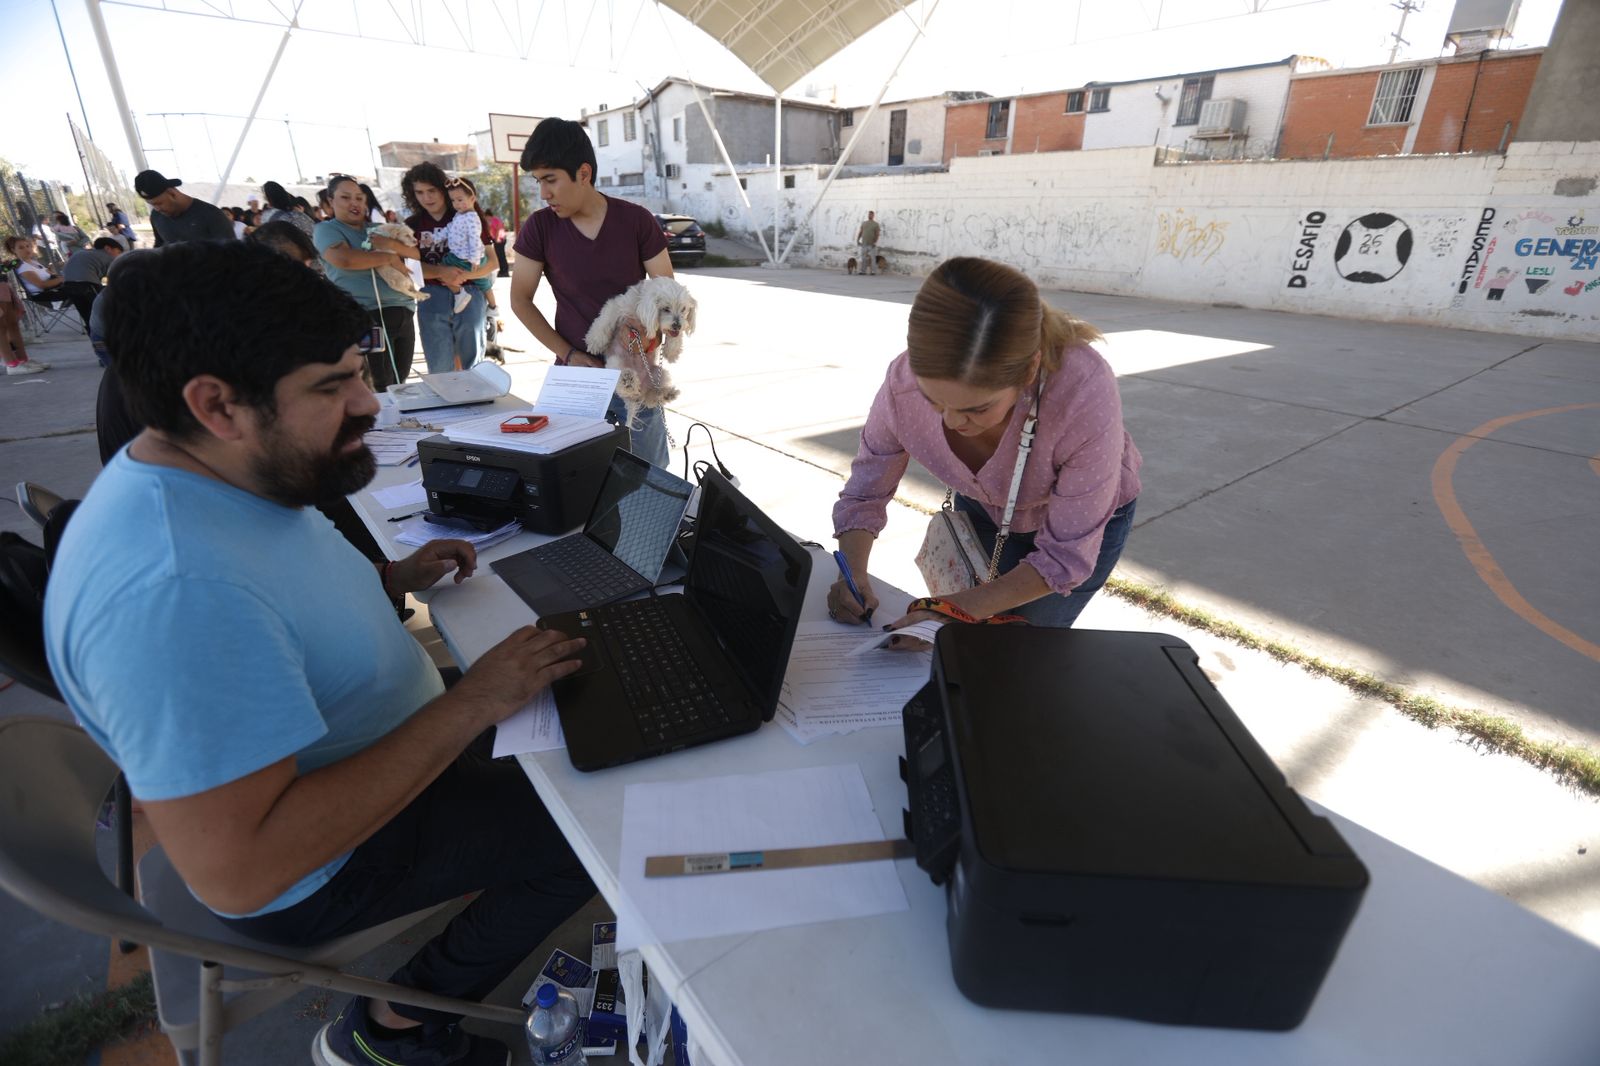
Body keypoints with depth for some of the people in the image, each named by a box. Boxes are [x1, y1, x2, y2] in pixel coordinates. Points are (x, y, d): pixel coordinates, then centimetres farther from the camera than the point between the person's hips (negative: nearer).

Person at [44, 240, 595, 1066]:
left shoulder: (225, 471, -6)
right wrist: (469, 705, -32)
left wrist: (389, 579, -3)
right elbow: (236, 871, -36)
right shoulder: (174, 590, -37)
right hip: (316, 872, -9)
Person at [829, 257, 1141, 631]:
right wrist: (853, 575, -31)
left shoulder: (1086, 395, -40)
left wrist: (958, 610, -35)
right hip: (983, 508, 3)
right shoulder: (905, 380, -32)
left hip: (1085, 516, -2)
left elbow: (1066, 555, -29)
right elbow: (864, 493, -15)